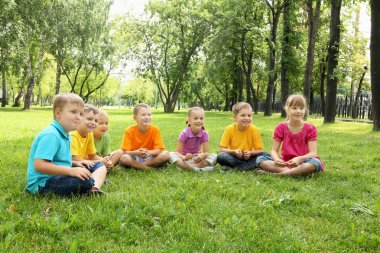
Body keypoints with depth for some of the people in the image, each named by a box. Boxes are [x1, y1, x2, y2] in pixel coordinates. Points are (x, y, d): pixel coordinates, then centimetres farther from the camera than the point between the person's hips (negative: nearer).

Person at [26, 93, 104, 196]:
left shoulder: (65, 135, 14)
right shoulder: (50, 135, -19)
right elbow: (39, 165, -30)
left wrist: (74, 164, 13)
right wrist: (71, 170, -29)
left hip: (55, 177, 11)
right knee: (86, 182, -28)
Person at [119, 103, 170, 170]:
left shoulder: (155, 130, -8)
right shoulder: (129, 131, -10)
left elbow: (159, 150, -12)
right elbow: (125, 152, -15)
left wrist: (149, 152, -34)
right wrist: (137, 153, -36)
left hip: (149, 158, 2)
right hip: (134, 159, -2)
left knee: (166, 155, -25)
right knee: (124, 158, -33)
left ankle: (135, 166, -19)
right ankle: (149, 167, -19)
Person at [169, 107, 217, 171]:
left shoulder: (204, 134, -9)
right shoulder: (184, 133, -16)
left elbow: (206, 152, -10)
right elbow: (178, 152, -16)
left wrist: (202, 155, -35)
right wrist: (184, 157, -40)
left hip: (196, 159, 3)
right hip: (185, 158, -2)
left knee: (214, 156, -22)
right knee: (172, 155, -32)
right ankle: (198, 168, -37)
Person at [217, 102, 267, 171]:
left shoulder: (254, 130, -10)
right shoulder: (229, 129, -10)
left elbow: (259, 150, -6)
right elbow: (221, 149, -10)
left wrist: (250, 153, -25)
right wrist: (234, 151, -25)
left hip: (248, 158, 1)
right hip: (234, 157, 0)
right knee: (220, 157, -31)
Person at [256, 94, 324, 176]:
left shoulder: (310, 129, -2)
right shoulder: (281, 128, 3)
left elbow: (313, 153, -10)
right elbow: (274, 150, 0)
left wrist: (300, 159, -32)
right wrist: (276, 159, -26)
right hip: (285, 163, 2)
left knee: (316, 163, -36)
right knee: (260, 159, -21)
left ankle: (281, 173, -29)